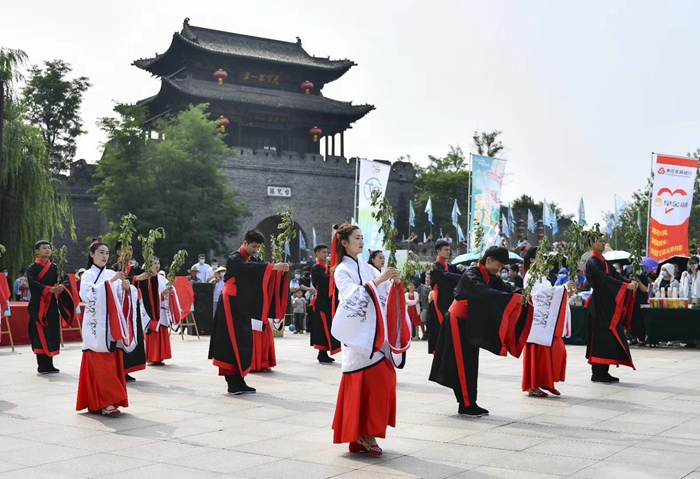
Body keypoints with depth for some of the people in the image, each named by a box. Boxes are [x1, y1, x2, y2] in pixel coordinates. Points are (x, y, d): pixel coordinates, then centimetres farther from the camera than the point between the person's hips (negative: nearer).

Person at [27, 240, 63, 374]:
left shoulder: (53, 267, 14)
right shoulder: (32, 268, -2)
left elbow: (56, 282, 11)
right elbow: (33, 283, -16)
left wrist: (59, 287, -13)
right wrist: (49, 289, -27)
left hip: (51, 304, 5)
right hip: (38, 304, -5)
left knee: (52, 333, 5)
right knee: (40, 334, -7)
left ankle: (49, 364, 13)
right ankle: (42, 366, -3)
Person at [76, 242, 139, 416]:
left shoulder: (112, 274, 12)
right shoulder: (87, 275, -2)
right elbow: (87, 295, -21)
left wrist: (127, 288, -12)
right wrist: (109, 281, -25)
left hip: (112, 325, 5)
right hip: (95, 326, -5)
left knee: (113, 364, 6)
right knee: (99, 365, -6)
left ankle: (110, 400, 14)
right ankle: (104, 403, -5)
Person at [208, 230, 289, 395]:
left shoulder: (254, 259, 14)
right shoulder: (234, 259, -12)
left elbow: (262, 270, 0)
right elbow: (250, 268, -30)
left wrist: (281, 270, -20)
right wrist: (273, 267, -39)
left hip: (245, 306, 8)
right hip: (231, 305, -8)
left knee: (244, 344, 7)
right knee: (232, 343, -8)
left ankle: (239, 381, 12)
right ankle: (232, 383, -5)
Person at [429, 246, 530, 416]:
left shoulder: (491, 278, 6)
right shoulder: (471, 275, -21)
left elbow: (506, 288, -5)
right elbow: (485, 293, -36)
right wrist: (514, 298, -40)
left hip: (472, 324, 9)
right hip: (459, 322, -9)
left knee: (470, 364, 9)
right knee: (463, 364, -6)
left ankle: (468, 404, 14)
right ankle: (466, 404, -1)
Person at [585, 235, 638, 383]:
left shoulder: (603, 261, 17)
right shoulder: (592, 262, -11)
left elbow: (615, 275, 8)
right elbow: (604, 279, -21)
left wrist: (631, 283, -10)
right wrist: (626, 286, -24)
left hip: (607, 304, 9)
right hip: (599, 305, -9)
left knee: (608, 338, 8)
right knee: (600, 337, -7)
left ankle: (603, 372, 13)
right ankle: (597, 374, -2)